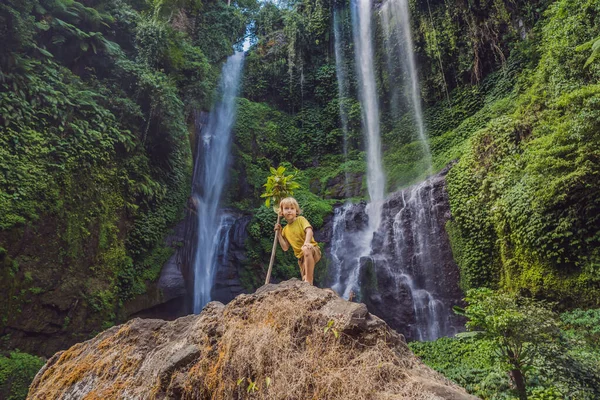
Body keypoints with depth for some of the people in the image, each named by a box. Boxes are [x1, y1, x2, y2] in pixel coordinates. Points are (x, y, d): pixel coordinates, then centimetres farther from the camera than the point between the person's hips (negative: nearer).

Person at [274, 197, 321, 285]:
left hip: (313, 249, -6)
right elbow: (285, 248, 7)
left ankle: (309, 281, -38)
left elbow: (309, 231, -19)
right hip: (301, 257, 6)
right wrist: (278, 233, 3)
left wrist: (306, 242, -38)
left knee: (306, 249, -39)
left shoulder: (301, 219, -1)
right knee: (304, 279, 0)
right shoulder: (285, 230, 11)